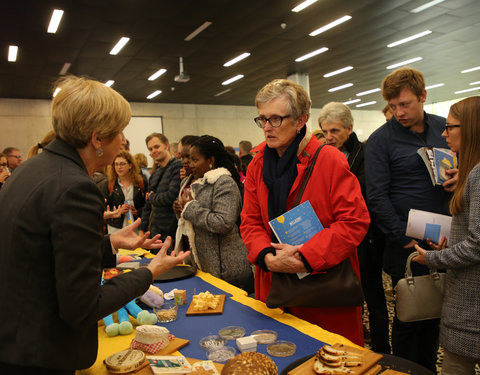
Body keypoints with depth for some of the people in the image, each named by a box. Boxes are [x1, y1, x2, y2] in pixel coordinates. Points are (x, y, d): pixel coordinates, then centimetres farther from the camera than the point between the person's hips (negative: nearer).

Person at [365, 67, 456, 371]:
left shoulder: (445, 128, 7)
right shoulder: (381, 139, -8)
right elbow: (377, 197, -12)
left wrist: (461, 179, -5)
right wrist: (405, 240, -15)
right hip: (406, 243, -5)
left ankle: (429, 367, 35)